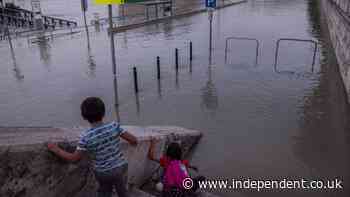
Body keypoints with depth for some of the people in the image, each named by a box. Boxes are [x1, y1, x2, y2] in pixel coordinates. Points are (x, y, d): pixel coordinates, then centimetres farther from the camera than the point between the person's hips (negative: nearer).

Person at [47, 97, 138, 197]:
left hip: (103, 173, -1)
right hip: (120, 168, 1)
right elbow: (133, 139, -12)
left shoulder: (86, 137, -20)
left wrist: (55, 149, 1)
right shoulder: (114, 126, -17)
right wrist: (133, 142, 13)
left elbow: (74, 158, -11)